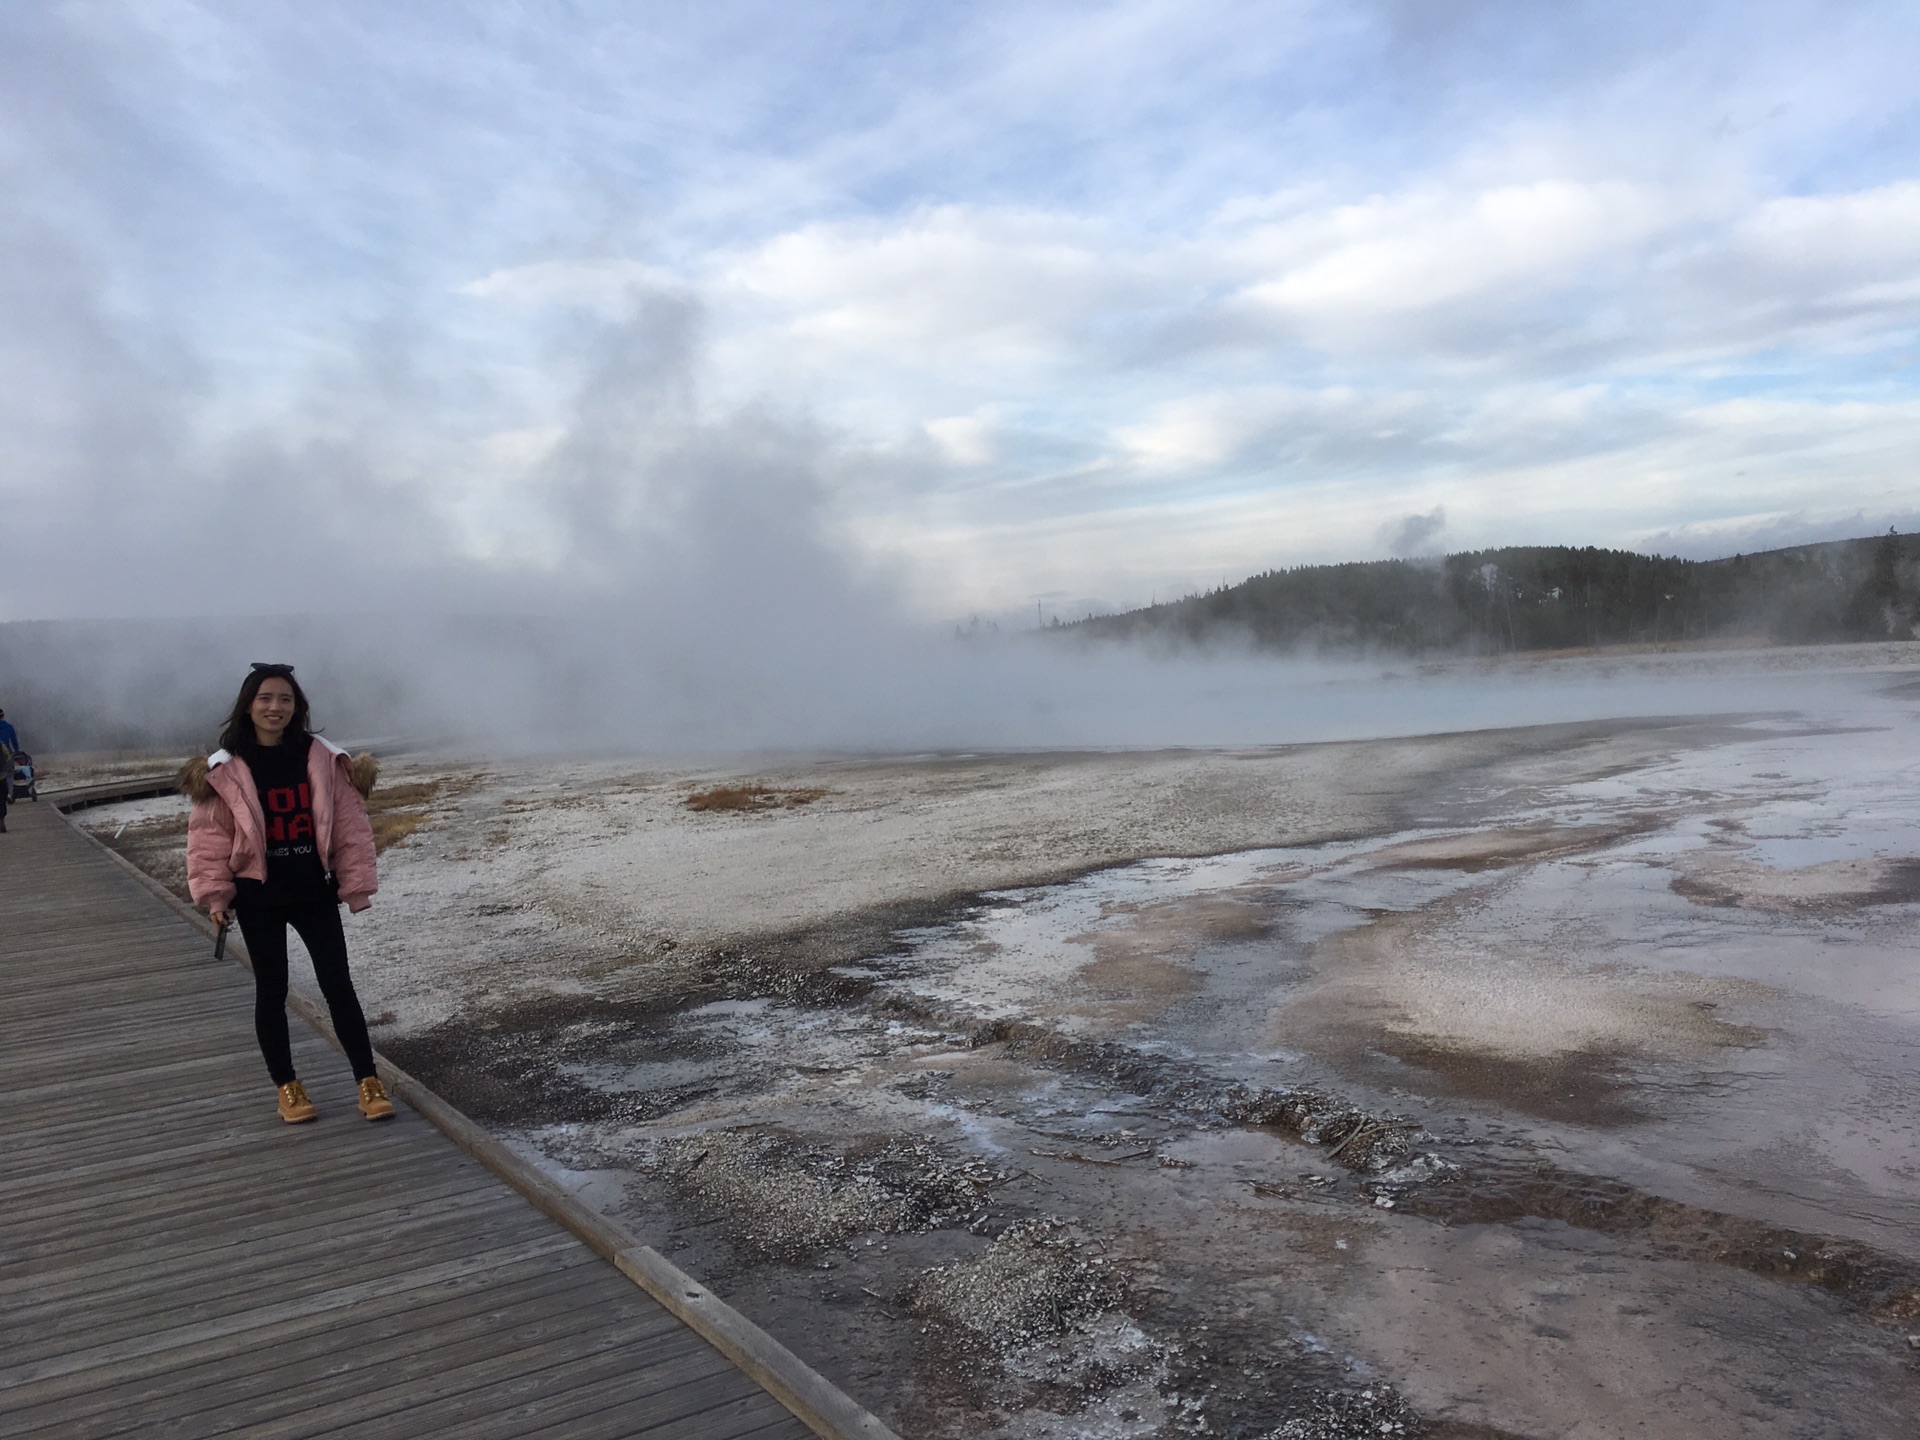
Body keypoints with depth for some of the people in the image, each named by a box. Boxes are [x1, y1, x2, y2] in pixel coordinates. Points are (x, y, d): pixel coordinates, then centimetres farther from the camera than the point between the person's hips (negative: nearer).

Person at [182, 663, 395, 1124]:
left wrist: (356, 885, -3)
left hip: (315, 892, 1)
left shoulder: (322, 758, -4)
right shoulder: (227, 769, -7)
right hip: (259, 898, 0)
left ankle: (368, 1083, 12)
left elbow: (349, 825, -2)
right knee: (271, 990, 11)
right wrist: (215, 893, -10)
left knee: (338, 986, 4)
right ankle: (286, 1086, 25)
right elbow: (209, 834, -4)